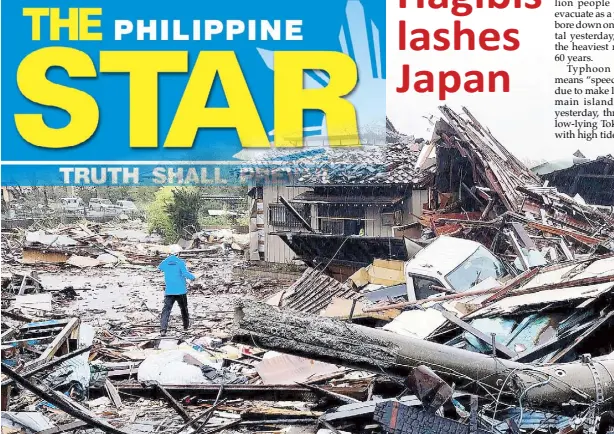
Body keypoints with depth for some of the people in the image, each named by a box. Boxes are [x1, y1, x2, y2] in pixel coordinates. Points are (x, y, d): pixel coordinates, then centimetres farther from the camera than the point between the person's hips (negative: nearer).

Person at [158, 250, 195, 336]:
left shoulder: (165, 263, 3)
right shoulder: (180, 262, -8)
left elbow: (159, 267, 25)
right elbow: (185, 273, -19)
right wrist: (192, 277, -1)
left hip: (169, 291, 1)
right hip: (181, 290, -1)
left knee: (166, 309, -6)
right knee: (184, 308, 20)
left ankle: (163, 329, -23)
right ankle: (186, 326, 34)